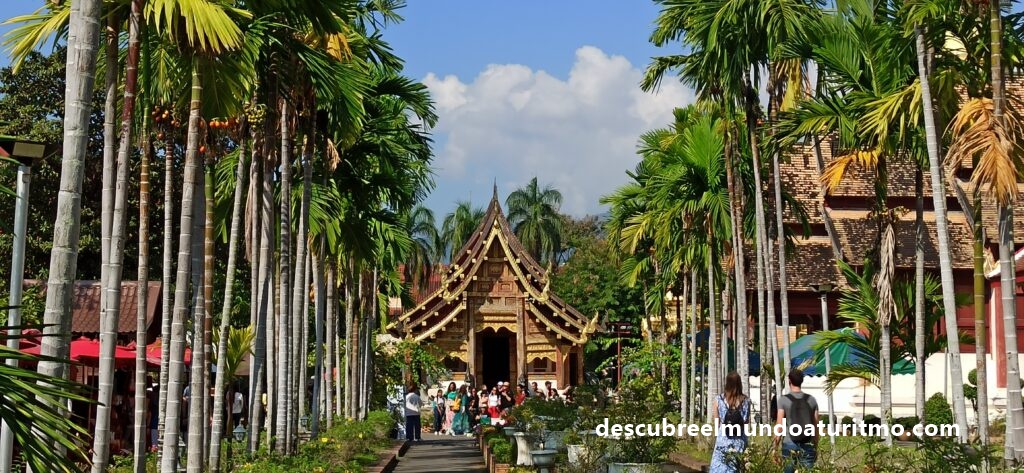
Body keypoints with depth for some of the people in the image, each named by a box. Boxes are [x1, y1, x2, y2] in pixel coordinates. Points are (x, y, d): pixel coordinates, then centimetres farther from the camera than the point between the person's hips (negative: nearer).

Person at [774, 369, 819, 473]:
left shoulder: (784, 400, -3)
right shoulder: (811, 400, 5)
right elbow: (816, 426, 8)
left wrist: (775, 447, 0)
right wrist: (816, 448, 16)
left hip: (789, 445, -2)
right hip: (807, 445, 2)